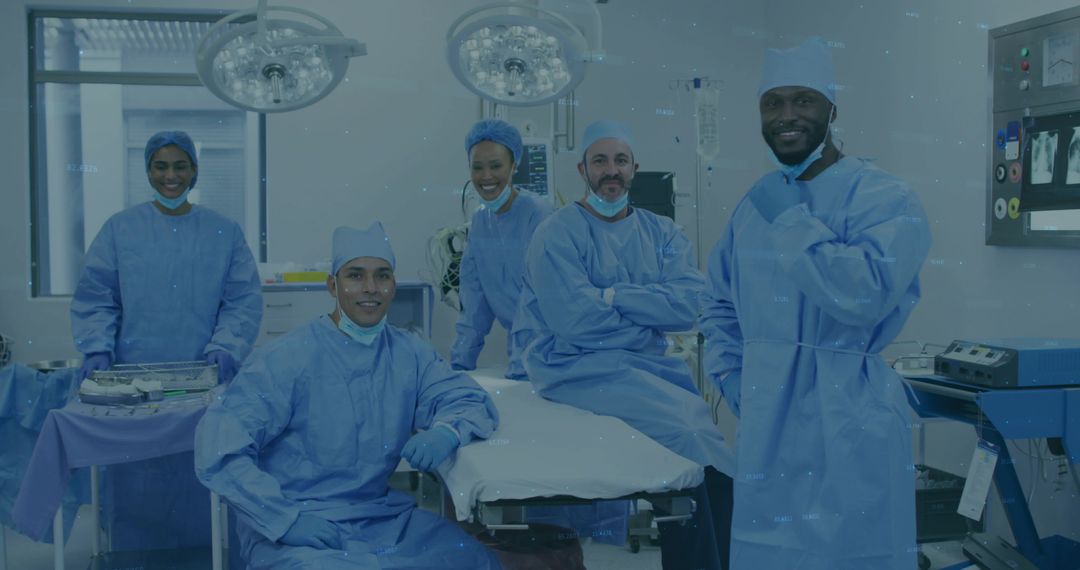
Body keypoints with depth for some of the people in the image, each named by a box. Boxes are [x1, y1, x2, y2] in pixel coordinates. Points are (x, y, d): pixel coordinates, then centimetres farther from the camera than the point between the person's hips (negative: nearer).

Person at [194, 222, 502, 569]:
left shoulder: (409, 352, 4)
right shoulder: (289, 358, -12)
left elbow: (473, 401, 3)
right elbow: (218, 448, -17)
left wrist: (446, 433, -19)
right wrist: (287, 518, -25)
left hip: (380, 514, 5)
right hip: (292, 527, -5)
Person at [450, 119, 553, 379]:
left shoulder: (538, 216, -16)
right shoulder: (479, 221, 5)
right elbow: (475, 303, 7)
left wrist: (517, 372, -25)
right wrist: (459, 364, 1)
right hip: (517, 345, 6)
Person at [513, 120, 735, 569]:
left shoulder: (661, 233, 11)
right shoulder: (557, 234, -4)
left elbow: (690, 303, -6)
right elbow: (576, 322, -15)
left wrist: (613, 296, -14)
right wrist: (652, 315, -5)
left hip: (647, 363, 5)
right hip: (577, 367, -5)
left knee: (702, 424, -22)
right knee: (687, 422, -24)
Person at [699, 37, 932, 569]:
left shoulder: (887, 199, -9)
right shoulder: (754, 203, 10)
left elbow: (866, 293, -26)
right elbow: (718, 303, 19)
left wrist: (791, 219, -18)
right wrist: (732, 378, 6)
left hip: (848, 427, -6)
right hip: (764, 424, 6)